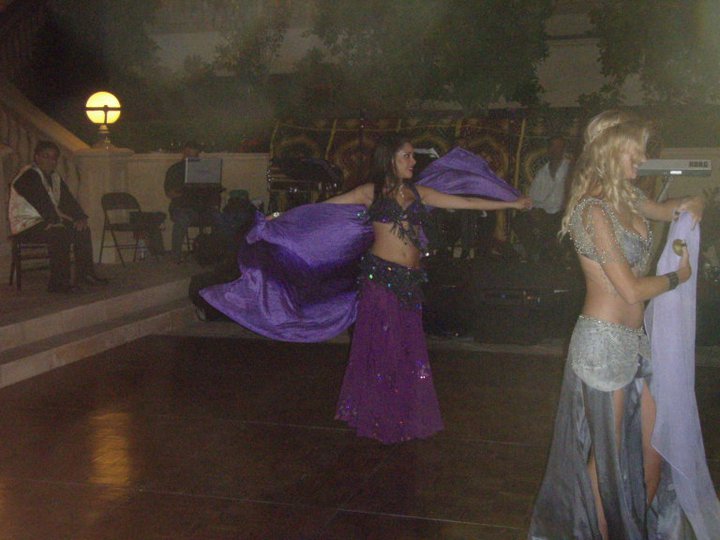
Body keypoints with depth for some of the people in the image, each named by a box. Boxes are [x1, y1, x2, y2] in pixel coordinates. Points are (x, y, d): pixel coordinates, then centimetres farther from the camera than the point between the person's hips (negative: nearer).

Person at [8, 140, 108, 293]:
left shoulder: (55, 177, 13)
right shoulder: (28, 176, -15)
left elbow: (67, 199, 8)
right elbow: (42, 204, -24)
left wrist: (80, 217, -8)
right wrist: (58, 221, -26)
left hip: (46, 221, 9)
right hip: (26, 225, -9)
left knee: (82, 230, -3)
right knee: (60, 234, -33)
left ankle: (85, 273, 0)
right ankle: (57, 283, -30)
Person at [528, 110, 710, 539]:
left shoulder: (627, 197, 7)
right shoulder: (594, 210, -19)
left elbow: (663, 210, 30)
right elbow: (631, 289, -21)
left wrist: (689, 206, 6)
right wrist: (678, 276, -3)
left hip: (636, 338, 9)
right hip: (604, 341, -9)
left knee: (653, 441, 18)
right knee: (606, 453, 7)